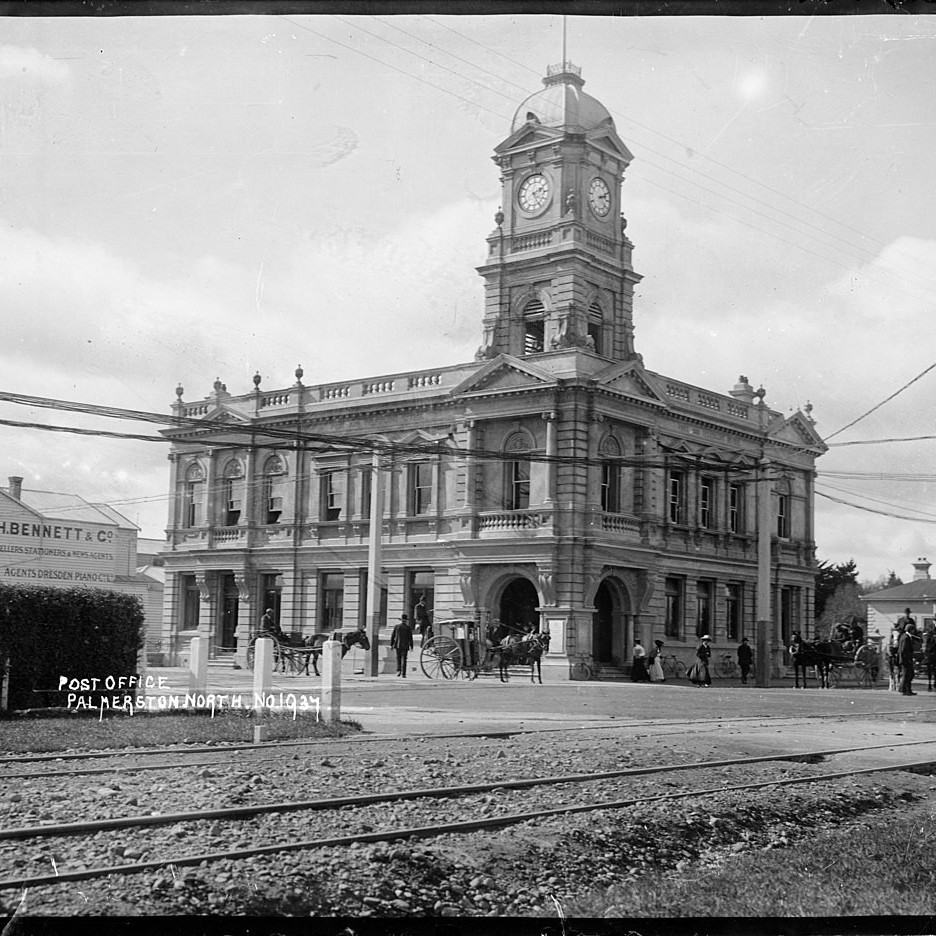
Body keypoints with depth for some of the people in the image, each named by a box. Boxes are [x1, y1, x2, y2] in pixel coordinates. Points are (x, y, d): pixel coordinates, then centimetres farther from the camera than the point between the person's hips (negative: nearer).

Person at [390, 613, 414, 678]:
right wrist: (411, 646, 1)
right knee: (403, 659, 3)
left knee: (398, 658, 16)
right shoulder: (408, 628, -4)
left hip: (397, 645, 2)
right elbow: (410, 638, -5)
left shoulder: (396, 627, 2)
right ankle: (403, 674, 0)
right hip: (405, 646, -2)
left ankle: (398, 670, -1)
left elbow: (392, 636, 3)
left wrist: (391, 645, 9)